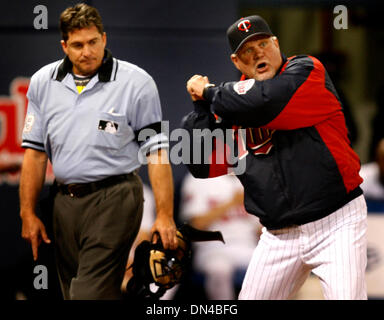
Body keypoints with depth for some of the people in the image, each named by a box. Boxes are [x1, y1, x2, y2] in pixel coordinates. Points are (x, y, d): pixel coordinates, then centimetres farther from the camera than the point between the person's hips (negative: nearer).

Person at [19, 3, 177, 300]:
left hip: (115, 200, -5)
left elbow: (157, 152, -4)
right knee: (72, 293, 11)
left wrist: (165, 215, -9)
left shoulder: (136, 82, -5)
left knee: (91, 296, -15)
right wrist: (28, 214, 9)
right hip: (66, 201, 6)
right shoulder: (43, 82, 8)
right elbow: (35, 151, 12)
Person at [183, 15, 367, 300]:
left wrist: (209, 91, -7)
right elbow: (201, 166, 7)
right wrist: (203, 105, -1)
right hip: (280, 235, 6)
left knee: (346, 295, -21)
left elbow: (261, 103, -24)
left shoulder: (307, 71, -6)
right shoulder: (233, 106, 10)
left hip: (336, 224, -6)